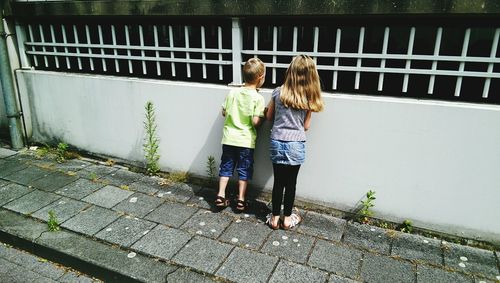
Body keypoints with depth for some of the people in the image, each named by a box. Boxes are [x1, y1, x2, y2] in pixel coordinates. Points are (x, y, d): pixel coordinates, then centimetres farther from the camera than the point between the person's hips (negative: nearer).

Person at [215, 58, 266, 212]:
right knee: (244, 170, 10)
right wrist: (263, 117, 2)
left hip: (229, 138, 3)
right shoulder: (258, 98, -13)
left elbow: (224, 112, 5)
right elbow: (255, 121, -17)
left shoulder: (233, 92, -1)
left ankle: (220, 196, 16)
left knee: (226, 167, 15)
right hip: (246, 140, -3)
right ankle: (241, 200, 17)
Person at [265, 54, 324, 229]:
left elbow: (269, 117, 6)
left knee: (278, 181, 12)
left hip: (277, 143, 1)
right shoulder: (309, 98, -5)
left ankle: (275, 218, 22)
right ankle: (287, 219, 25)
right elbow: (306, 126, 1)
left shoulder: (278, 92, -4)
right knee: (291, 182, 12)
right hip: (296, 145, -1)